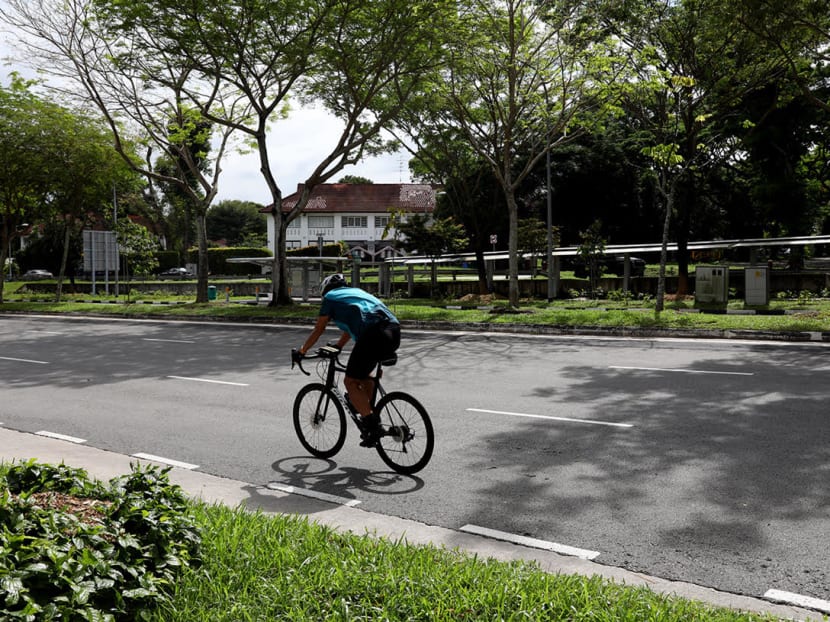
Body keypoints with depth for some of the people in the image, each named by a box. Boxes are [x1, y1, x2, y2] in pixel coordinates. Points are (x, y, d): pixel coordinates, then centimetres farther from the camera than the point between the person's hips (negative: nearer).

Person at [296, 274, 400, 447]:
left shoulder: (331, 297, 18)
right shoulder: (357, 291, 37)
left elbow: (318, 330, 22)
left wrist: (302, 351, 35)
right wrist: (336, 347, 57)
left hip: (372, 335, -7)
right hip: (394, 332, 7)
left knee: (350, 382, 5)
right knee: (363, 375, 26)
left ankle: (372, 424, -5)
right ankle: (369, 413, 23)